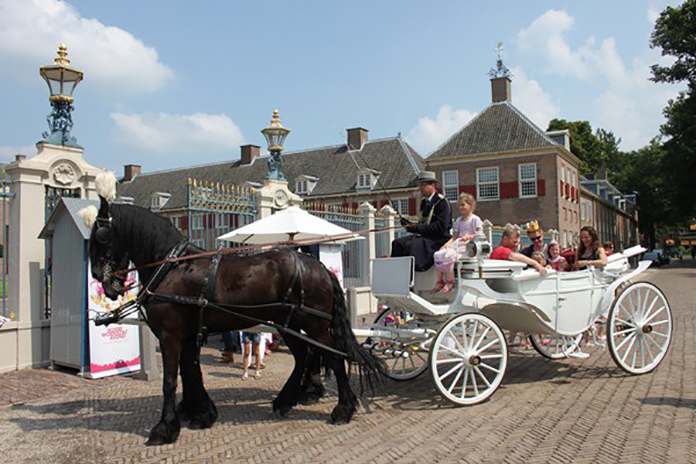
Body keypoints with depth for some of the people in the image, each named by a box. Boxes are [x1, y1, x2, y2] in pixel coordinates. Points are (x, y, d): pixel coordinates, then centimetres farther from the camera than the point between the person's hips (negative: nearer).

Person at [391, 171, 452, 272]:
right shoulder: (424, 202, 18)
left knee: (410, 245, -29)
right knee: (397, 243, -11)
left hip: (438, 240, -8)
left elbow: (441, 227, -19)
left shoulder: (442, 202, -9)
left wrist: (418, 228, -20)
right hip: (424, 236, 8)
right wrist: (411, 225, -1)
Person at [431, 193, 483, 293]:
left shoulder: (475, 219, 2)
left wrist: (470, 236, -26)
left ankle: (450, 281, -20)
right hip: (457, 243, 7)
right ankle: (440, 281, -13)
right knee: (438, 254, -18)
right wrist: (447, 244, -2)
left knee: (448, 255, -33)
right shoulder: (459, 220, 22)